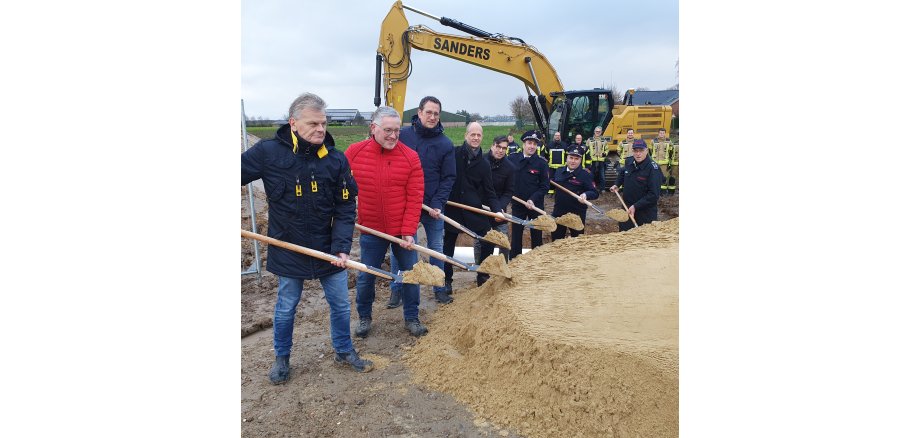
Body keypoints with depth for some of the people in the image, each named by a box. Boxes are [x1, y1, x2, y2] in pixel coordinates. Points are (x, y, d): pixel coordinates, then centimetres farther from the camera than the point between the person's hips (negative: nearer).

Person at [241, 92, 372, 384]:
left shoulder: (336, 159, -8)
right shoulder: (268, 152, -12)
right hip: (288, 250, -1)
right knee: (285, 308, 16)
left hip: (328, 249, 2)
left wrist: (341, 248, -15)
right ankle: (282, 359, 38)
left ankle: (344, 351, 37)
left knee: (340, 304, 14)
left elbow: (345, 208, -7)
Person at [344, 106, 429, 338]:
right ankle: (364, 317, 34)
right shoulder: (353, 153, -5)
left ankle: (412, 318, 29)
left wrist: (408, 232, -14)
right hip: (371, 230, 0)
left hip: (403, 231, 0)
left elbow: (414, 198, -10)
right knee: (366, 276, 11)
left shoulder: (410, 157, -9)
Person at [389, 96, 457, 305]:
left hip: (432, 207, 0)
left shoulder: (445, 144, -3)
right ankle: (396, 290, 22)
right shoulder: (402, 135, -4)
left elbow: (448, 177, -3)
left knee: (436, 248, 12)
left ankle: (439, 288, 27)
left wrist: (437, 204, -13)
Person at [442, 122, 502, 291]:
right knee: (448, 245, 8)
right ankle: (446, 280, 24)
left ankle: (483, 277, 22)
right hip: (452, 207, -2)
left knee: (488, 242, 2)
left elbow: (489, 192, 4)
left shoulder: (483, 163, 3)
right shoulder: (453, 153, -6)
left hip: (475, 209, 3)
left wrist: (497, 210, -10)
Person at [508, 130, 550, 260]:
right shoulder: (512, 159, -3)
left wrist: (533, 199, -19)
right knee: (516, 235, 8)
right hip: (517, 204, 1)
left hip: (536, 205, -1)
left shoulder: (541, 163, -8)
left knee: (536, 235, 9)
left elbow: (545, 186, -9)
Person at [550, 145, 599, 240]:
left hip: (577, 213, -4)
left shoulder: (585, 175, -10)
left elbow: (595, 193, -14)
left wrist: (586, 194, -34)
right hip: (559, 212, 4)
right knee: (556, 239, 15)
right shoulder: (559, 172, 6)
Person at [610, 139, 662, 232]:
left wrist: (636, 206, -24)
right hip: (627, 208, 6)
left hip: (646, 213, -6)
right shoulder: (629, 161, 1)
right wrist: (617, 185, 10)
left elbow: (654, 194, -23)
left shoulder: (653, 168, -19)